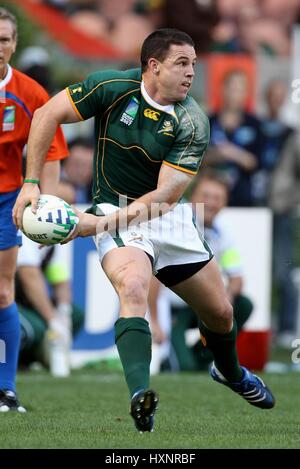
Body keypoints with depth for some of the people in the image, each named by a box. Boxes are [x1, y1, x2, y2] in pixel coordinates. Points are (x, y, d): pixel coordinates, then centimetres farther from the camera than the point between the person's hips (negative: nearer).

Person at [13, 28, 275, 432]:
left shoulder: (192, 122, -16)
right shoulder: (112, 88, -16)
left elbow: (165, 195, -21)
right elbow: (48, 115, -8)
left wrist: (99, 223, -28)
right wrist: (31, 183, -15)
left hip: (169, 217, 3)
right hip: (116, 210, -3)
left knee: (219, 311, 13)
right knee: (133, 287, -34)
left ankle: (230, 372, 47)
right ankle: (140, 396, -46)